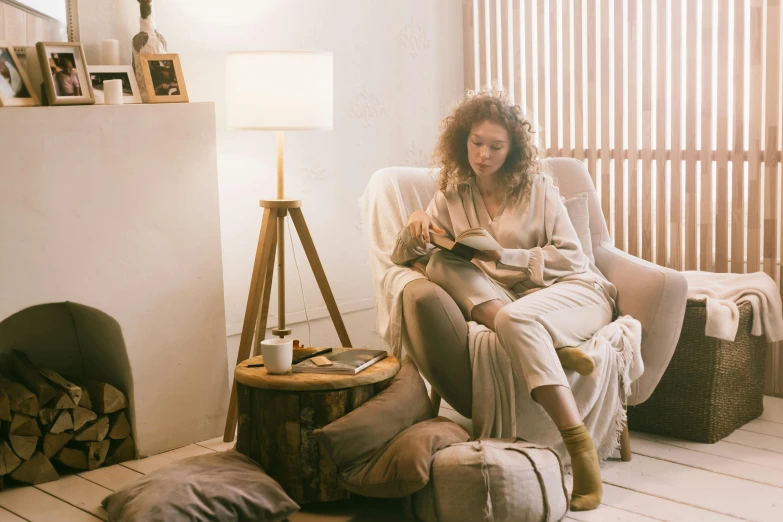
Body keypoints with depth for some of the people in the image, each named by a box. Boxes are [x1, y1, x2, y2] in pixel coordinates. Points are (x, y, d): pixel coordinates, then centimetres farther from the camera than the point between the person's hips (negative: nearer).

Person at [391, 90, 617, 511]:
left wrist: (504, 258, -15)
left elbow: (570, 258, -3)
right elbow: (405, 257, 8)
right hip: (498, 300, 4)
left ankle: (581, 448, -39)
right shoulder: (451, 196, 12)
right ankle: (555, 347, -36)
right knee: (442, 262, -22)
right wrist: (415, 228, -15)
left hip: (572, 290, -3)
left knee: (516, 319, -38)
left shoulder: (537, 187, 3)